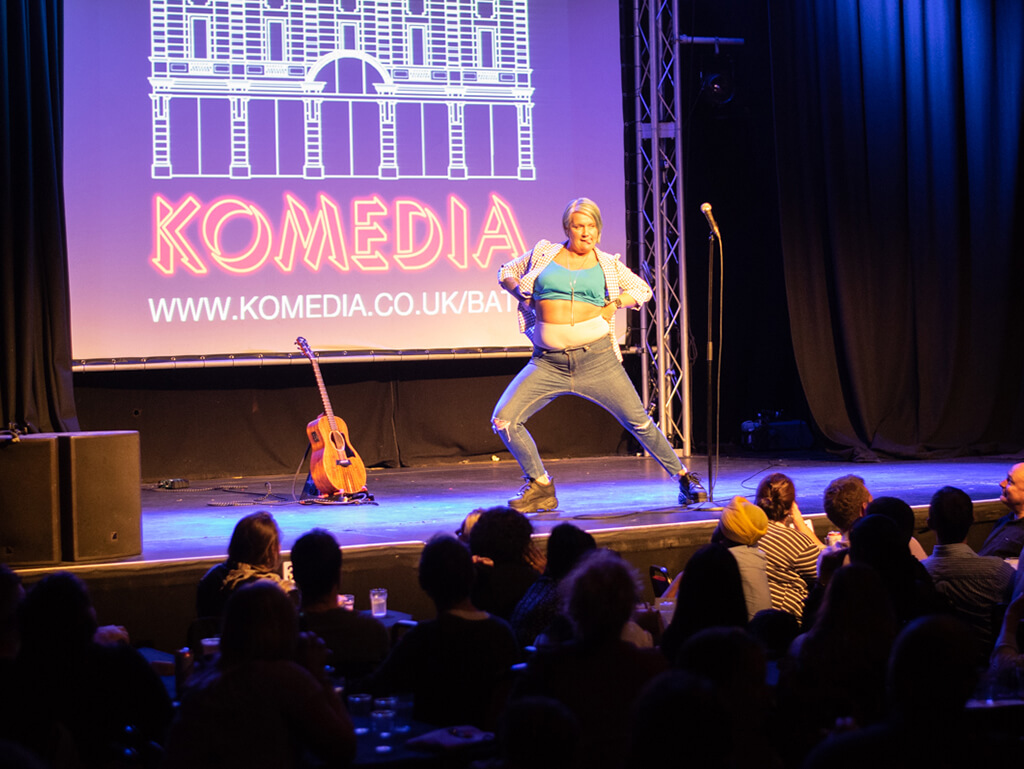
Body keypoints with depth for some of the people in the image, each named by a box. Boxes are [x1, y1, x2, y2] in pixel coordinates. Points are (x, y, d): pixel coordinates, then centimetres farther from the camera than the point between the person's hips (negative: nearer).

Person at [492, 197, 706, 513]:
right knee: (503, 420, -11)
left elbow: (644, 290, 20)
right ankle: (541, 488, 6)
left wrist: (615, 303, 3)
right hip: (549, 362, 1)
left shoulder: (607, 263, 9)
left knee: (638, 422, 0)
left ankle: (684, 478, 18)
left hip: (597, 359, -1)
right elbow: (506, 273, 22)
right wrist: (521, 293, 3)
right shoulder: (544, 253, 9)